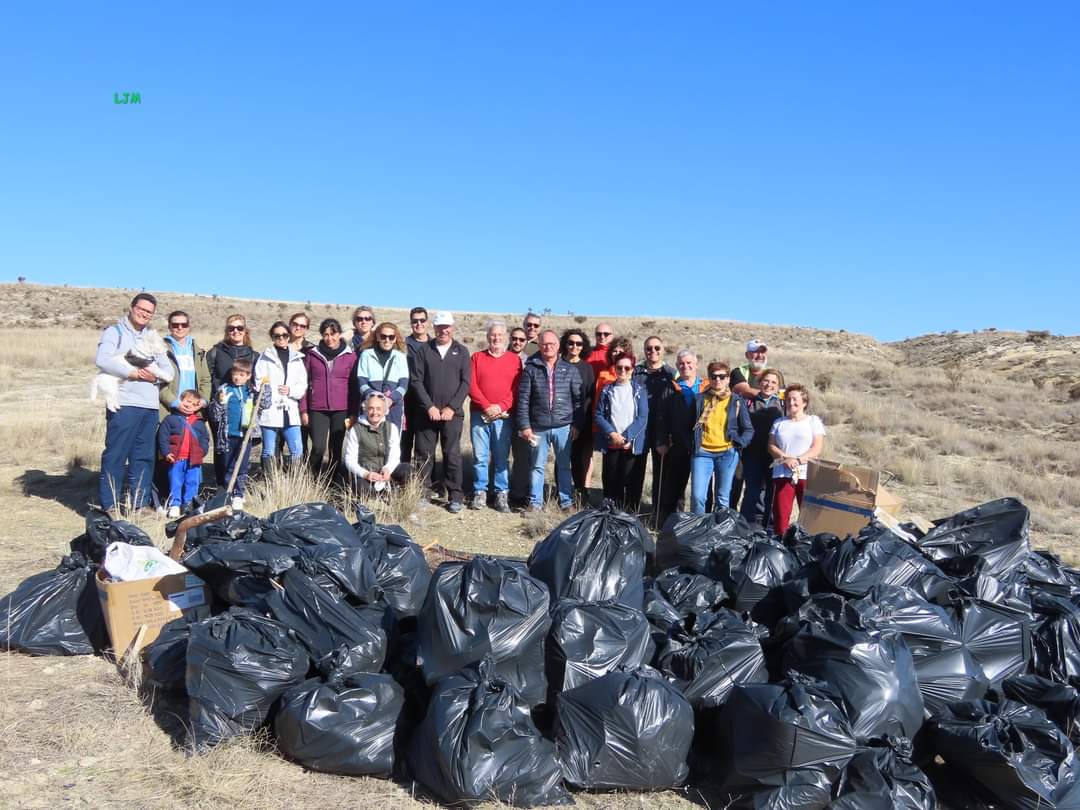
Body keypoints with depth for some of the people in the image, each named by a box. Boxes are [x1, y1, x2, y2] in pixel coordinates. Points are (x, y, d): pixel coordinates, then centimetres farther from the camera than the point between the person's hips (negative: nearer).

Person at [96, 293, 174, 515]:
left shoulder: (153, 337, 22)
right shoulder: (115, 332, 6)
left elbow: (168, 372, 16)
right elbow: (102, 359, -12)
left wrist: (155, 375, -4)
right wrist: (131, 373, -15)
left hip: (150, 405, 6)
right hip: (123, 404, -6)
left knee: (144, 457, 8)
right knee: (116, 455, -5)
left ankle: (139, 504, 13)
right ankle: (110, 505, -1)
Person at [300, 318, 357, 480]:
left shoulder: (350, 355, 5)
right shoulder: (313, 354, 8)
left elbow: (355, 386, 5)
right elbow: (305, 383, 9)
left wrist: (353, 413, -1)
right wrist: (303, 410, 4)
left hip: (341, 410, 0)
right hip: (317, 409, 0)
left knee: (337, 449, 1)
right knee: (318, 447, -11)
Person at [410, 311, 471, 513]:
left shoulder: (462, 352, 7)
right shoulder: (424, 351, 6)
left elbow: (465, 382, 1)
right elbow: (416, 380, 1)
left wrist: (452, 407, -9)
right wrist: (429, 406, -9)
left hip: (452, 413, -1)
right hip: (428, 412, 1)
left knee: (452, 454, -1)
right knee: (424, 454, 3)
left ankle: (455, 496, 6)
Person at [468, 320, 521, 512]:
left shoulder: (515, 359, 8)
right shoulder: (477, 357, 9)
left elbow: (517, 389, 2)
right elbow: (472, 386, 1)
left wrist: (501, 406, -10)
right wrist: (486, 406, -10)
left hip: (503, 416, 0)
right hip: (479, 415, 0)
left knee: (502, 457, 1)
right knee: (480, 456, 1)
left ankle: (502, 494, 5)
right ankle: (480, 492, 9)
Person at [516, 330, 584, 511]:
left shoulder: (570, 370, 4)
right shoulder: (530, 369, 1)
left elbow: (578, 399, 5)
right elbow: (523, 399, -1)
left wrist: (577, 424, -1)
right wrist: (524, 426, -6)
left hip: (563, 427, 0)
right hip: (538, 427, 0)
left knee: (564, 466, 9)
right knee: (537, 466, 8)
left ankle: (566, 502, 18)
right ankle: (535, 502, 18)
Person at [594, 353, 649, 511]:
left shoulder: (639, 390, 3)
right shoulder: (607, 390, 9)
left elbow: (642, 417, -4)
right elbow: (599, 415, 4)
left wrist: (627, 437, -13)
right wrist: (612, 434, -11)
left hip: (633, 445, -2)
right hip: (611, 444, 2)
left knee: (631, 482, -3)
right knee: (611, 481, 4)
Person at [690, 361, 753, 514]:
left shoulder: (737, 402, 8)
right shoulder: (700, 399, 8)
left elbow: (748, 430, 9)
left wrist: (738, 444, -5)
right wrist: (691, 445, 1)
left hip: (727, 454, 0)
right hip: (702, 453, 0)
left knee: (722, 498, 4)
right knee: (697, 496, -8)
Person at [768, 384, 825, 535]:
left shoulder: (813, 421, 8)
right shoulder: (779, 423, 17)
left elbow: (817, 448, -1)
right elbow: (771, 446, 8)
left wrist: (798, 460, -15)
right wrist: (785, 458, -11)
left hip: (807, 475, -2)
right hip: (782, 475, 2)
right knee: (780, 514, -2)